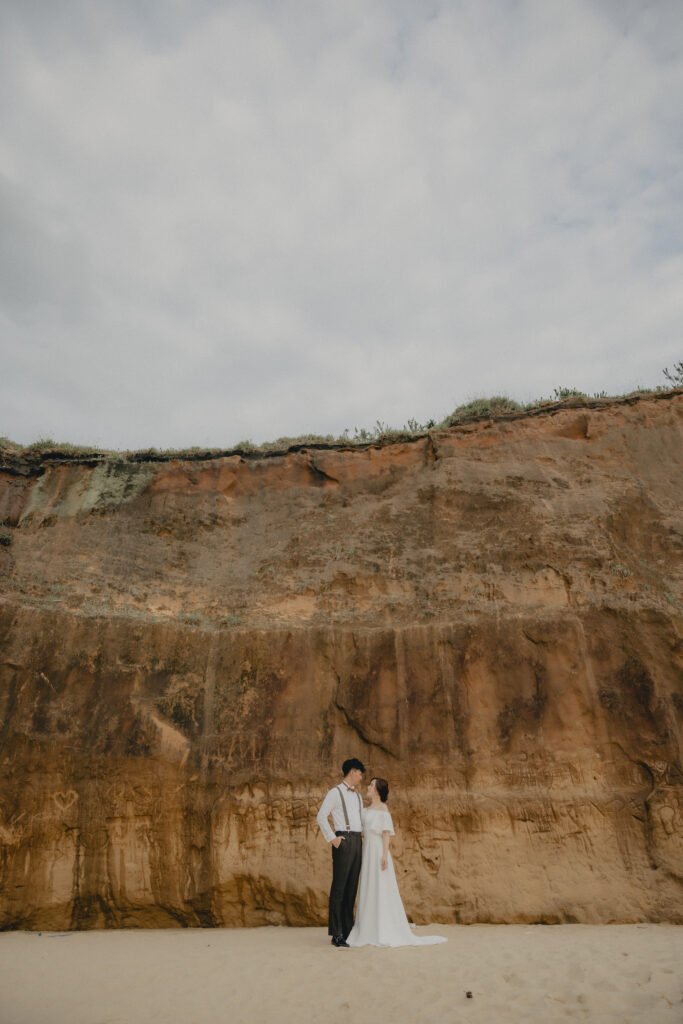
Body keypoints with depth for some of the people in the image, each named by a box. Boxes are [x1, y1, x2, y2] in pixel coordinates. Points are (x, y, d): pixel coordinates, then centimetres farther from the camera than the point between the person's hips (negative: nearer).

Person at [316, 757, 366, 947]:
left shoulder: (357, 796, 19)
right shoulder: (335, 792, -5)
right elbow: (321, 817, -12)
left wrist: (363, 835, 15)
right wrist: (332, 839, -14)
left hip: (357, 842, 8)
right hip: (343, 841, -7)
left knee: (352, 888, 10)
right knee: (339, 888, -4)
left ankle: (348, 930, 19)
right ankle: (336, 934, 1)